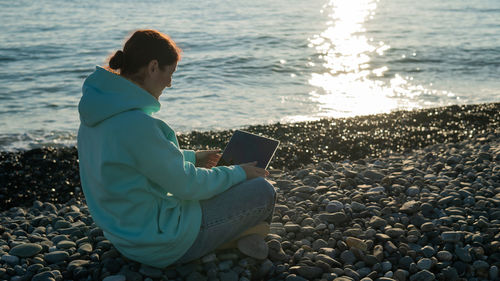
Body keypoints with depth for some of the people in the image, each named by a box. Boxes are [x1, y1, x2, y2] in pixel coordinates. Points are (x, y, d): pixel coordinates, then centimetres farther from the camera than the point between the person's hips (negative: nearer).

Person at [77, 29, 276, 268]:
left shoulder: (100, 103, 0)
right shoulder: (135, 123, -30)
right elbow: (187, 184, -20)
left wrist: (191, 157, 21)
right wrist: (238, 173, -5)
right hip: (160, 244, -10)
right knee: (263, 191, 0)